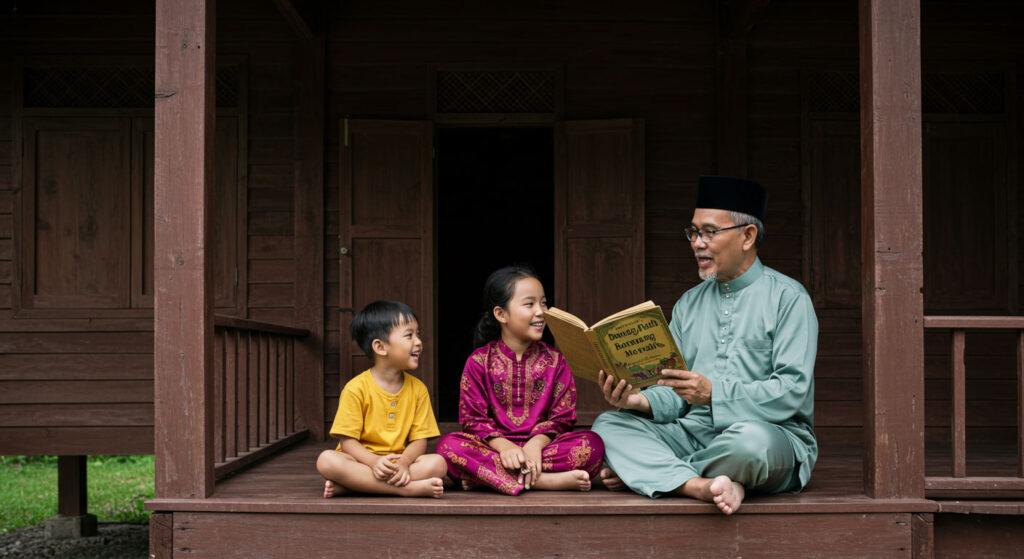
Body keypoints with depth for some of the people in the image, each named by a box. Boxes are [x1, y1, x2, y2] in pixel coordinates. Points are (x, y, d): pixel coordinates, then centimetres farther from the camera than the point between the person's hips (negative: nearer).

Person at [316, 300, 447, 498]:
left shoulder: (418, 389, 6)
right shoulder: (356, 389, -6)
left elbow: (419, 439, 2)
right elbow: (347, 441, -9)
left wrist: (403, 463, -21)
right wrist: (374, 462, -29)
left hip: (399, 461, 3)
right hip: (363, 461, -3)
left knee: (437, 463, -25)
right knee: (326, 460, -32)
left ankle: (349, 486, -28)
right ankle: (409, 488, -36)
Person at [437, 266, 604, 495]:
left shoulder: (554, 360, 8)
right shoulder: (479, 361, 4)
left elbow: (562, 417, 2)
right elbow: (473, 419, -2)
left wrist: (536, 444, -18)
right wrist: (503, 446, -21)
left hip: (539, 444, 1)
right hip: (496, 447, -1)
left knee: (592, 444, -27)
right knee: (448, 445, -30)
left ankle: (486, 474, -27)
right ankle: (545, 480, -32)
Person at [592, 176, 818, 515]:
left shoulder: (788, 298, -1)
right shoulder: (688, 305, 17)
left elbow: (791, 391, -13)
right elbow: (674, 393, 11)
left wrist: (712, 394, -25)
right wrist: (638, 400, -12)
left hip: (773, 433, -5)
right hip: (694, 432, 5)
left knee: (751, 438, -40)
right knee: (608, 425, -14)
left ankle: (643, 472, -17)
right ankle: (703, 485, -32)